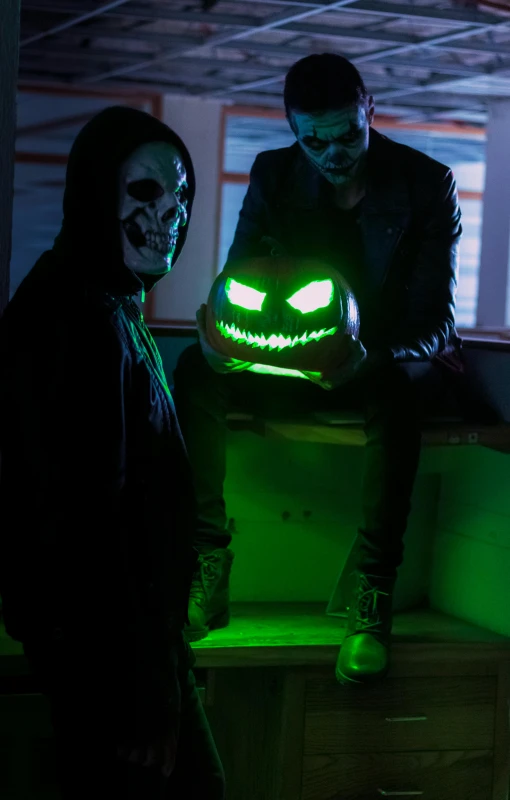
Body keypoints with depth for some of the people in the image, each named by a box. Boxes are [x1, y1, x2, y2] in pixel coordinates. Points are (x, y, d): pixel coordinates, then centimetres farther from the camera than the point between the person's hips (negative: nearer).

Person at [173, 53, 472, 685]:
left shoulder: (427, 184, -10)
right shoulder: (274, 175, -1)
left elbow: (434, 319, -16)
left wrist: (373, 361, -39)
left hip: (391, 363, -3)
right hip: (297, 362, 4)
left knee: (398, 388, -41)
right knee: (197, 369, -24)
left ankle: (372, 597, -37)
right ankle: (206, 570, -24)